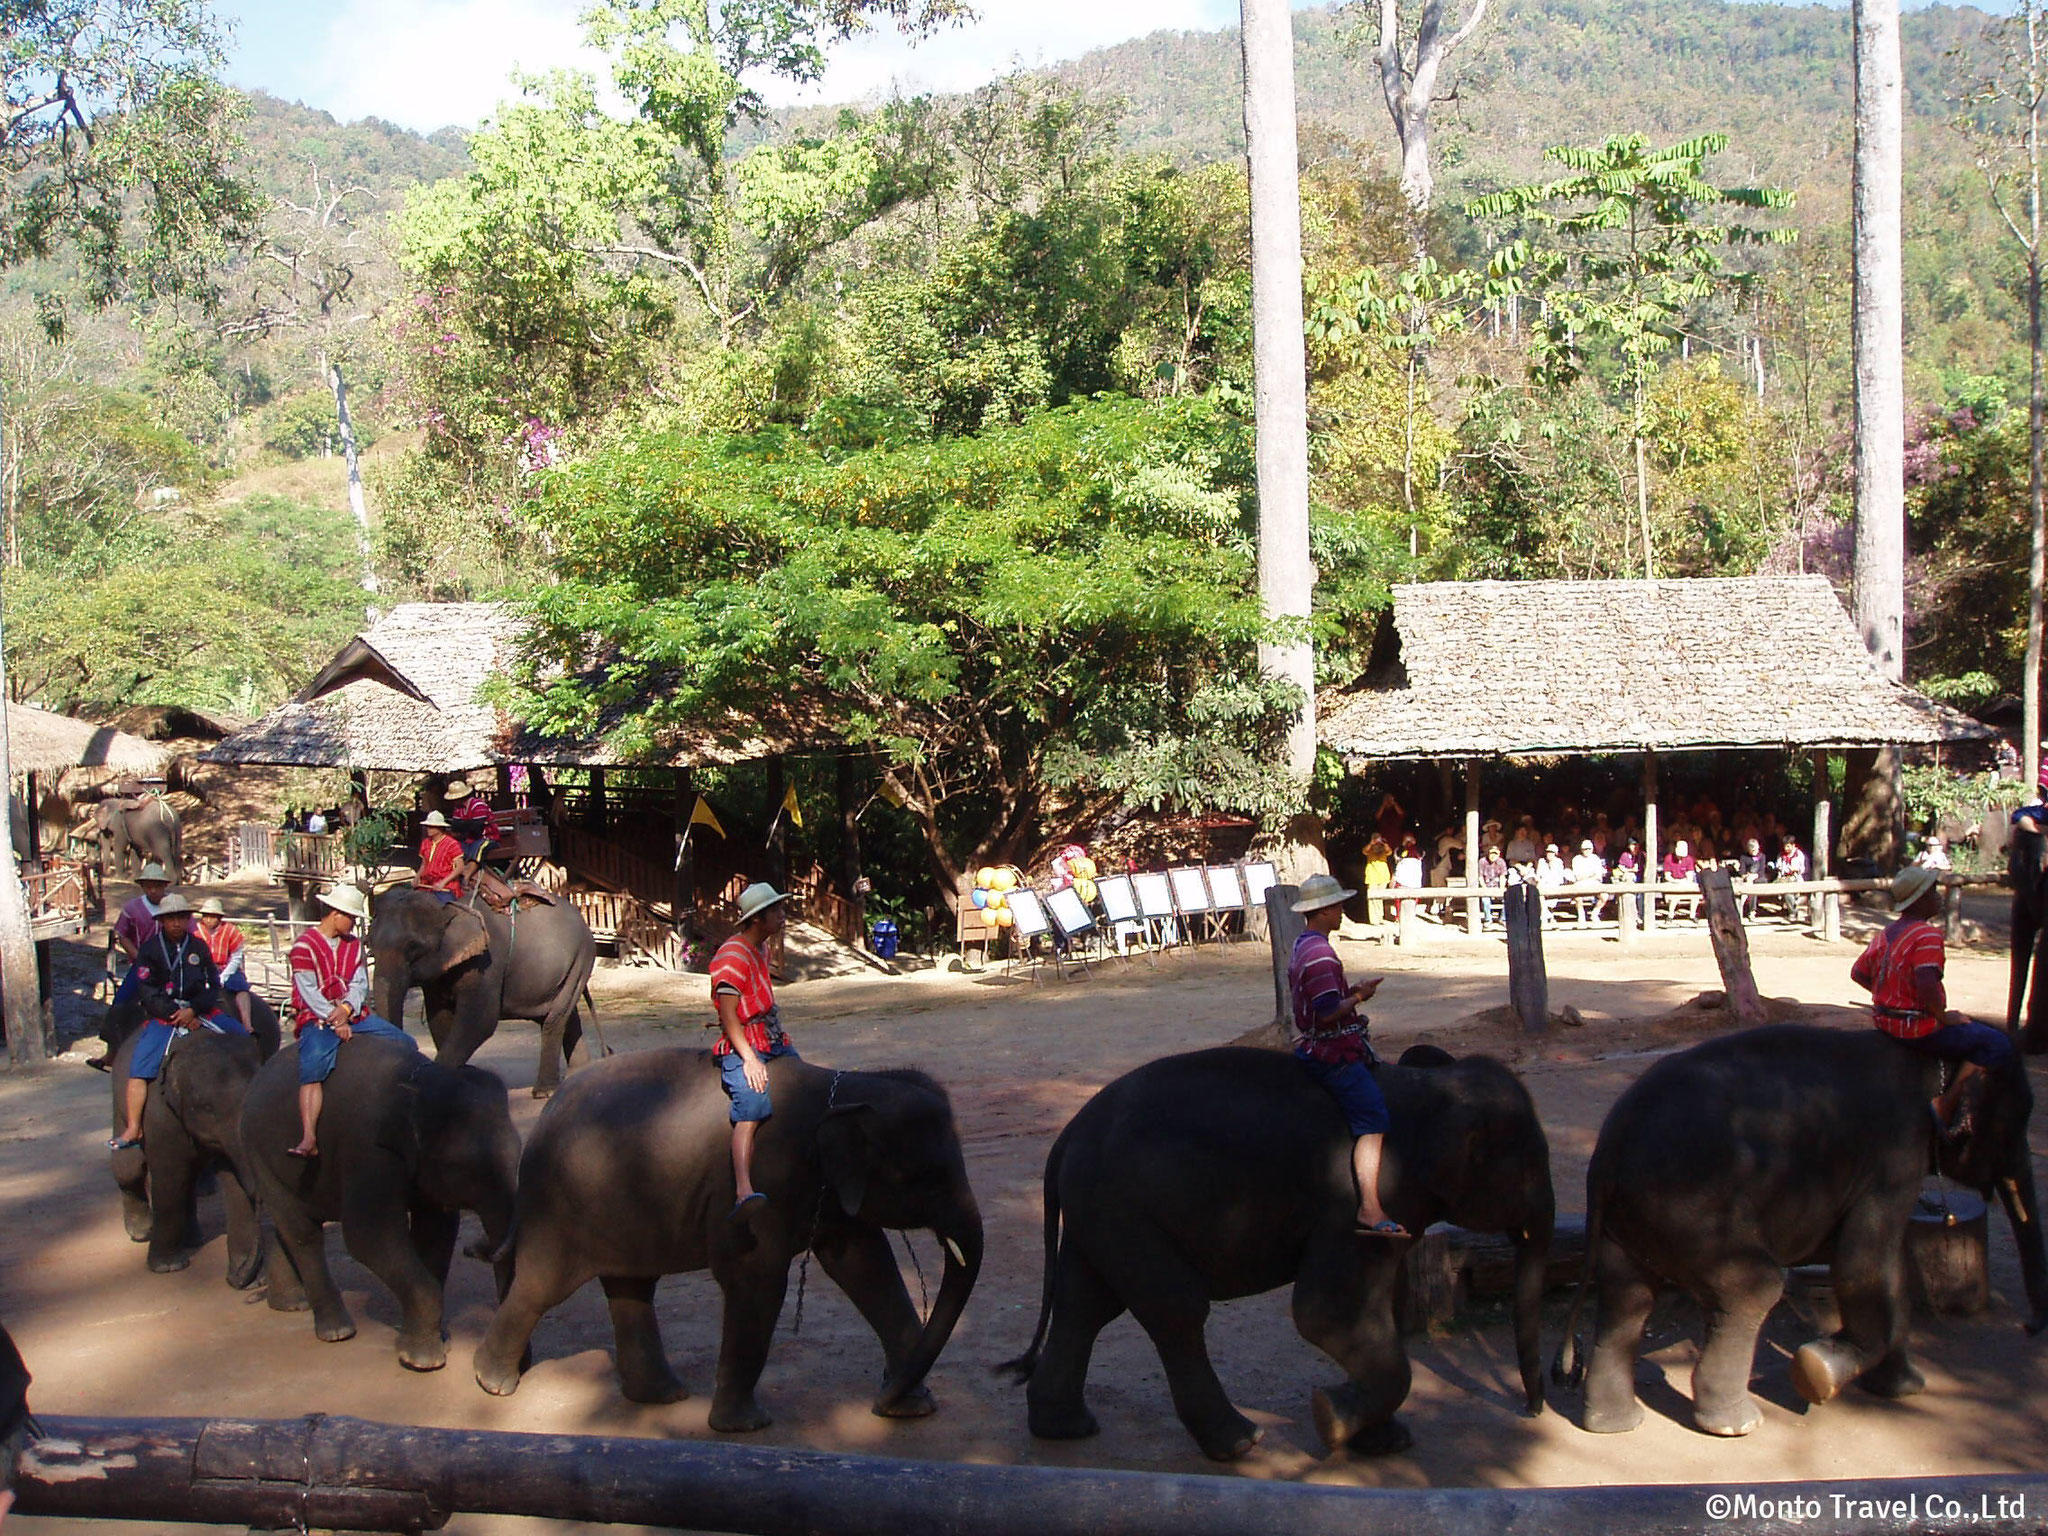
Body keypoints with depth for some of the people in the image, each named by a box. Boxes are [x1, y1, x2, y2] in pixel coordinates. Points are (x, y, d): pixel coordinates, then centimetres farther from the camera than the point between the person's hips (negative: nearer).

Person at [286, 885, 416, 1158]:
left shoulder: (353, 944, 17)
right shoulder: (305, 945, -5)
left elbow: (360, 983, 7)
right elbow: (309, 992, -11)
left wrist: (346, 1009, -13)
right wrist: (334, 1021, -18)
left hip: (353, 1015, 7)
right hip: (317, 1018, -7)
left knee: (406, 1044, -2)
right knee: (313, 1067, -33)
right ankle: (309, 1139, -44)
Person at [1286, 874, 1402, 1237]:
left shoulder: (1301, 947, 14)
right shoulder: (1321, 953, -19)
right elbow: (1328, 1012, -25)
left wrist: (1353, 992, 10)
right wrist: (1359, 996, -9)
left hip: (1313, 1049, 11)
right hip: (1333, 1054, -11)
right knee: (1373, 1122, -13)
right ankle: (1370, 1210, -18)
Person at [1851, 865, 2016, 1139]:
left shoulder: (1884, 933, 8)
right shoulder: (1927, 934, -18)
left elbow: (1857, 973, 13)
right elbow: (1927, 986, -28)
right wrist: (1943, 1017, -14)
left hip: (1885, 1020, 10)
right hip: (1917, 1028, -9)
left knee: (1973, 1028, 30)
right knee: (1999, 1044, -8)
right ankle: (1945, 1105, -10)